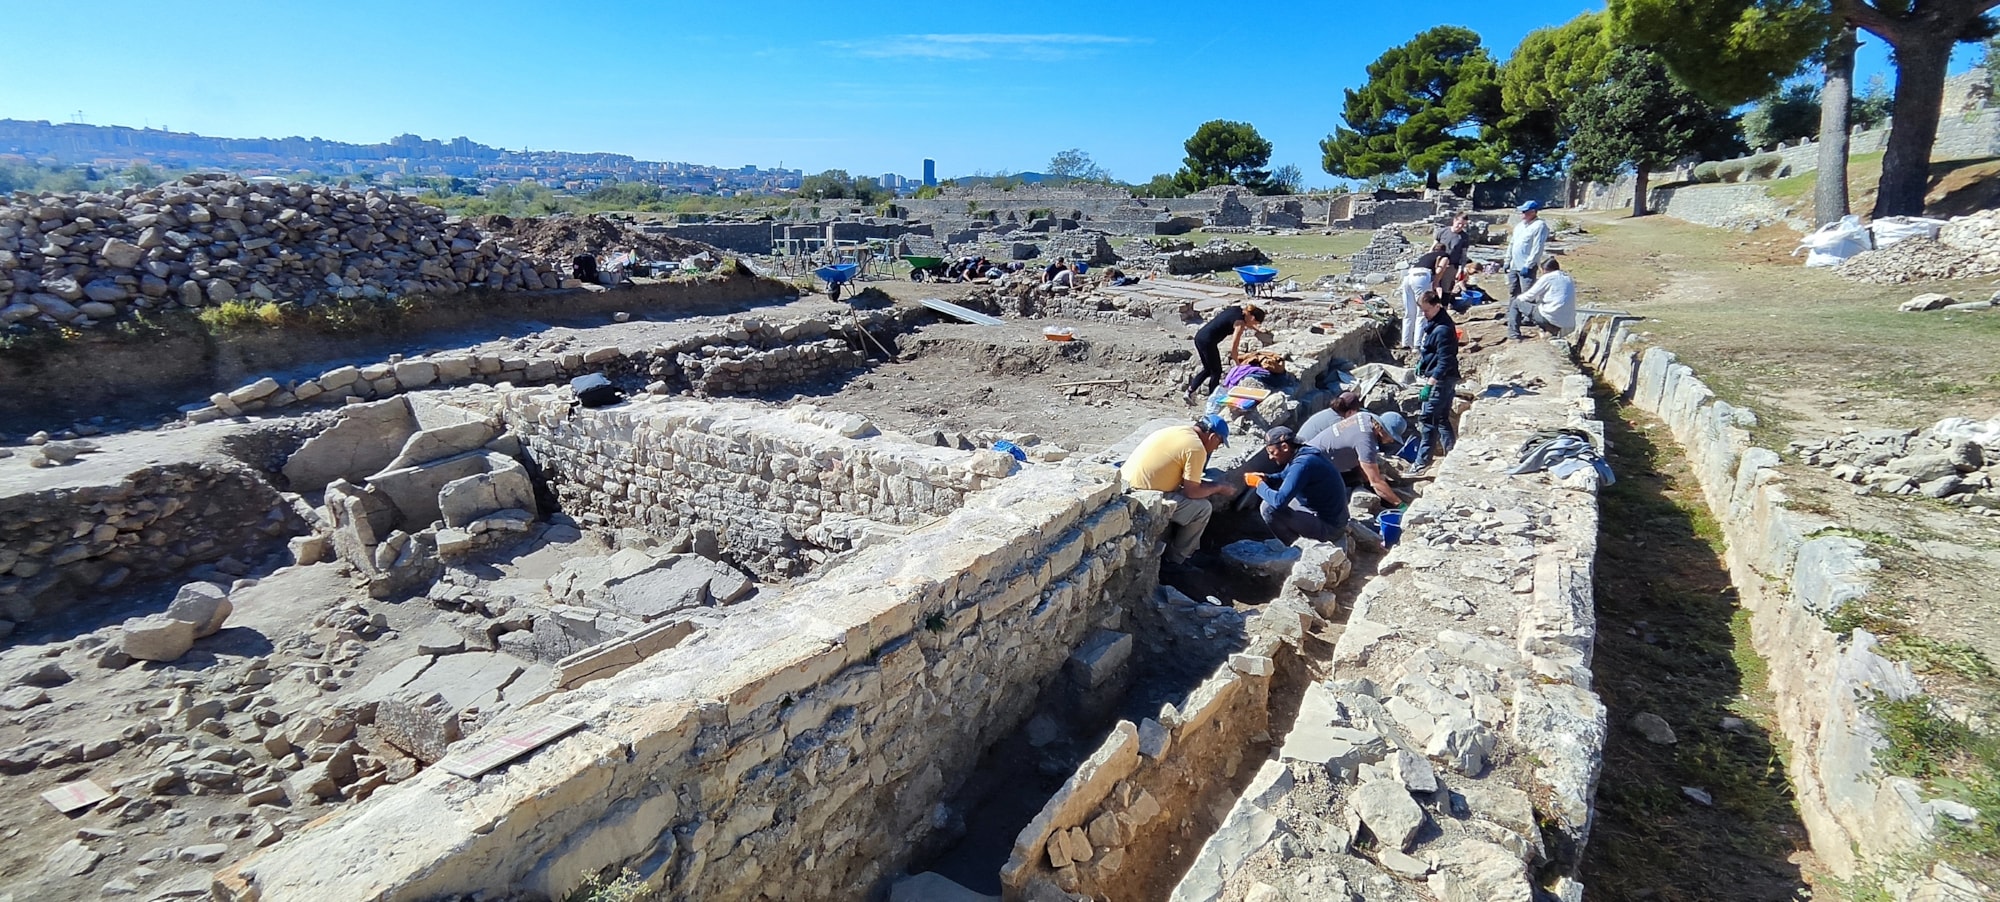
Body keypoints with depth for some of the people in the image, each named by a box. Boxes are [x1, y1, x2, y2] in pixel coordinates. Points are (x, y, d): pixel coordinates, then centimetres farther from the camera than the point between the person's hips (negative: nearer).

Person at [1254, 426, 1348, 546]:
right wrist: (1266, 479, 2)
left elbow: (1279, 501, -32)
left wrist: (1260, 486, -14)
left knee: (1268, 508, -19)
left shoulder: (1302, 464, -25)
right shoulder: (1301, 454, 4)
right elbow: (1284, 476, 23)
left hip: (1328, 527, -10)